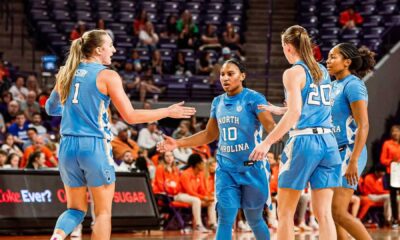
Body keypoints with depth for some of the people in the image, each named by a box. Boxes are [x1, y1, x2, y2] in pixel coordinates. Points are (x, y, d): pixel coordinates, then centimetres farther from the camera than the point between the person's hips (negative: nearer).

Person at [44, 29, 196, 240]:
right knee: (103, 212, 7)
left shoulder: (66, 73, 9)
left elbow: (51, 108, 21)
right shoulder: (107, 76, -7)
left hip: (68, 145, 5)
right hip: (95, 146, -5)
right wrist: (168, 112, 1)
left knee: (76, 208, 15)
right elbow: (130, 116, -8)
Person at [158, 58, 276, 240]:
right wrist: (178, 143, 12)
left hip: (252, 168, -4)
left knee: (254, 219, 8)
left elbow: (271, 127, -21)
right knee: (225, 218, -4)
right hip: (226, 169, 4)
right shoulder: (218, 102, 8)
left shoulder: (254, 99, -9)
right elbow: (209, 135, 18)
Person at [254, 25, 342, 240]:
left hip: (303, 141, -6)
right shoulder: (323, 71, 15)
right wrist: (279, 110, 37)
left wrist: (267, 142, -20)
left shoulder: (293, 73, -6)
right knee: (323, 213, 4)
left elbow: (295, 113, -18)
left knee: (285, 213, 4)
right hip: (328, 142, 6)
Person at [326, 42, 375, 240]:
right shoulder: (335, 85, 14)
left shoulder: (353, 85, -12)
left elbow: (363, 126, -19)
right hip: (335, 153, 9)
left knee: (339, 212, -13)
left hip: (349, 153, -9)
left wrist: (353, 161, -25)